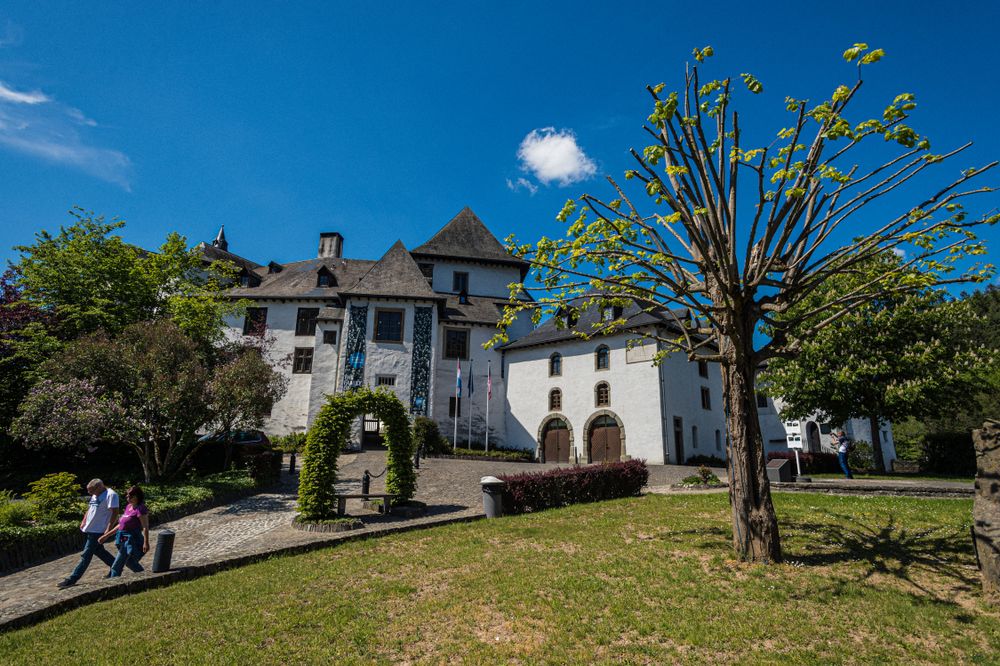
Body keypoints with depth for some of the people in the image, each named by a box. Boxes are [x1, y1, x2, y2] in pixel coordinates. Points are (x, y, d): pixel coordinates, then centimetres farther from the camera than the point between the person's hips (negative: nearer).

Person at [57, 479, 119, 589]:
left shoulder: (111, 495, -18)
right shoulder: (95, 496, 12)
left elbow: (115, 512, -21)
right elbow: (89, 509, 23)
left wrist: (108, 529, -24)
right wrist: (84, 521, 9)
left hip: (97, 531, -10)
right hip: (89, 529, 10)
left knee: (86, 555, -3)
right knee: (99, 551, 17)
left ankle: (72, 579, 4)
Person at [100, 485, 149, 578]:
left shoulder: (140, 509, -18)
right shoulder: (128, 506, 9)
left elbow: (145, 527, -22)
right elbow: (121, 525, 19)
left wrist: (146, 542, -29)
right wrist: (106, 535, 19)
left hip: (131, 540, -9)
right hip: (124, 540, 9)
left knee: (116, 567, 0)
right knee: (129, 562, 17)